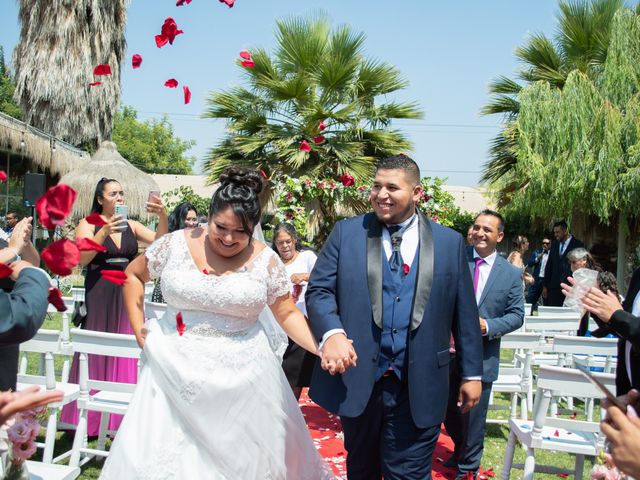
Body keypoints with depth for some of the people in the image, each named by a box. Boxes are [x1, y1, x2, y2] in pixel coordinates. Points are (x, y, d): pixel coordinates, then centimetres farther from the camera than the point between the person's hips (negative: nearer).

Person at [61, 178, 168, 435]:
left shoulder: (131, 225, 8)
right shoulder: (88, 224, 0)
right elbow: (82, 258, -13)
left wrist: (163, 216, -22)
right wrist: (104, 232, -24)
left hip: (128, 295, 3)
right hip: (99, 296, -3)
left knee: (126, 354, 4)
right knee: (96, 353, 3)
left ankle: (121, 417, 14)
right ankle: (89, 420, 14)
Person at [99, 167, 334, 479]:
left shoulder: (265, 260, -4)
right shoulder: (176, 244, -3)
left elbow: (288, 314, 1)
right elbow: (133, 275, 12)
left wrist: (324, 348, -14)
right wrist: (139, 329, 5)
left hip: (241, 380, 0)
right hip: (176, 373, 1)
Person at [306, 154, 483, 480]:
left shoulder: (450, 242, 4)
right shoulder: (346, 232, 2)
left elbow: (464, 312, 6)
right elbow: (319, 290, -3)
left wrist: (472, 373, 7)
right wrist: (332, 333, -22)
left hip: (418, 388, -1)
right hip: (357, 378, 1)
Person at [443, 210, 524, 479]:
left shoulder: (512, 273, -2)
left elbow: (516, 315, 0)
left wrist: (488, 326, -17)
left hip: (482, 356, -1)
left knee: (473, 416, 11)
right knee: (447, 411, 19)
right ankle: (460, 450, 47)